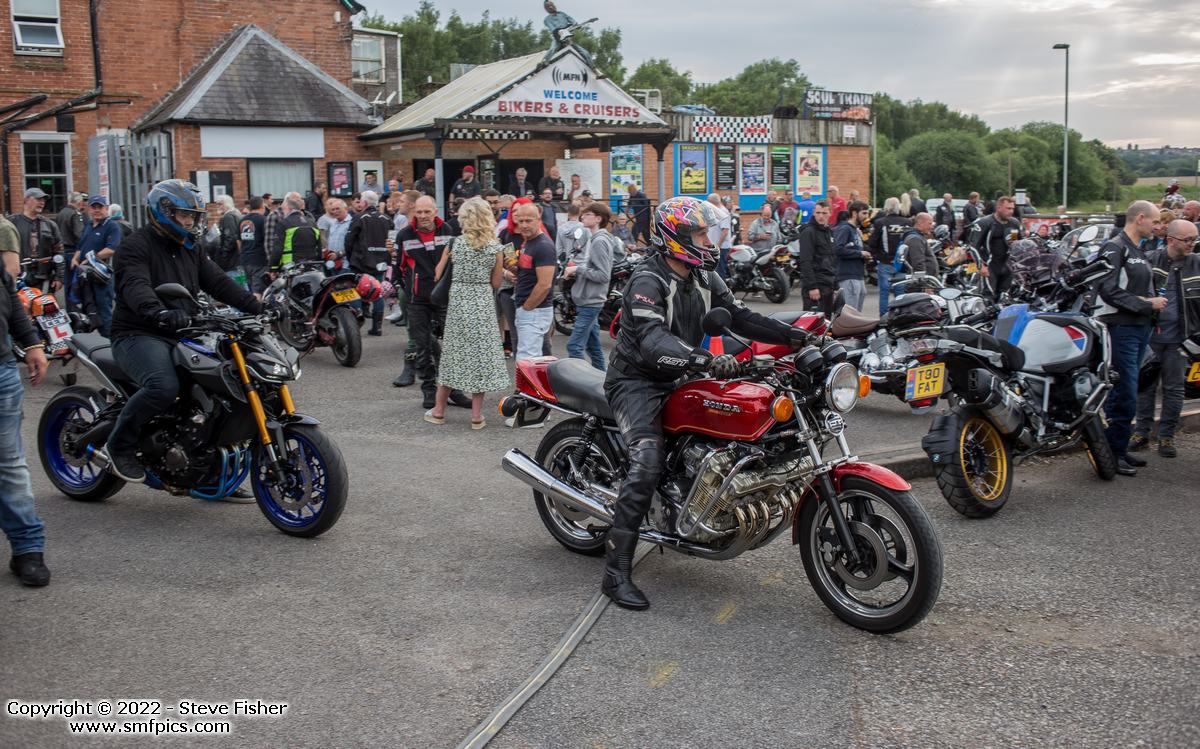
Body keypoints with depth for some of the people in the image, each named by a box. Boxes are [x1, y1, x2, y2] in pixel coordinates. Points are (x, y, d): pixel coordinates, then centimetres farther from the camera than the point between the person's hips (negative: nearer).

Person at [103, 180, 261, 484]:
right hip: (140, 336, -8)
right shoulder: (137, 245, -7)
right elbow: (135, 287, -26)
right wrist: (158, 313, -47)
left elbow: (218, 282, 9)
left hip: (182, 335, 8)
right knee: (163, 386, -35)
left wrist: (257, 307, -7)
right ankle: (119, 445, -11)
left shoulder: (191, 249, 18)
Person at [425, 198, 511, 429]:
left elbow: (437, 274, 2)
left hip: (458, 301, 1)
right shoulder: (495, 247, -3)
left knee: (452, 355, 12)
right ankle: (477, 415, 7)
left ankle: (438, 410, 21)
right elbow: (496, 283, 2)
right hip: (483, 305, -1)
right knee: (481, 356, 5)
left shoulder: (455, 243, -3)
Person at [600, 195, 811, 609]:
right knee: (647, 463, -26)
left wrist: (794, 334, -9)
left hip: (676, 378, 9)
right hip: (636, 380, -9)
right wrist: (704, 360, -51)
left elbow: (740, 317, 4)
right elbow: (652, 341, -35)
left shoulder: (704, 277, 7)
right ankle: (616, 572, -24)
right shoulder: (647, 281, -20)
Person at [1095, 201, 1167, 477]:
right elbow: (1109, 290, -21)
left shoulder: (1138, 251, 19)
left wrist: (1153, 302, 4)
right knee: (1125, 395, -8)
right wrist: (1147, 304, -16)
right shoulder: (1115, 248, -12)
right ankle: (1112, 452, 0)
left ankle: (1119, 450, 20)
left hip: (1139, 328, 9)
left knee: (1124, 394, 13)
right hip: (1120, 328, -9)